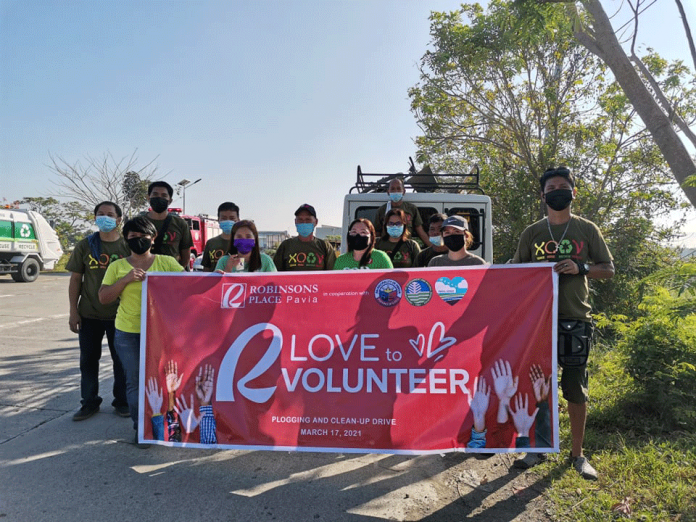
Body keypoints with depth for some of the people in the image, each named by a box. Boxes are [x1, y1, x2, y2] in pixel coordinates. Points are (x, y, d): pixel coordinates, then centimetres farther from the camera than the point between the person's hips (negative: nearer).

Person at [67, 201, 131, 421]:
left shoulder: (128, 246, -2)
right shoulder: (85, 246, 1)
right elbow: (76, 279, 4)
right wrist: (73, 311, -1)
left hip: (119, 314, -1)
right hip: (89, 314, 2)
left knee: (121, 359, 8)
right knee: (88, 359, 9)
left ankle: (122, 401, 23)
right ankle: (89, 402, 25)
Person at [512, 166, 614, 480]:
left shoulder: (587, 230, 5)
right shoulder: (532, 233, 8)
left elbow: (608, 270, 6)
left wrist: (580, 268, -13)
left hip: (576, 318, -1)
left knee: (576, 388, 5)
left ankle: (577, 454, 20)